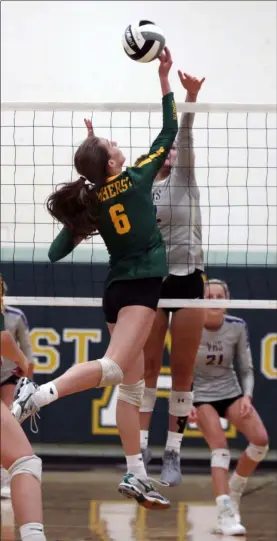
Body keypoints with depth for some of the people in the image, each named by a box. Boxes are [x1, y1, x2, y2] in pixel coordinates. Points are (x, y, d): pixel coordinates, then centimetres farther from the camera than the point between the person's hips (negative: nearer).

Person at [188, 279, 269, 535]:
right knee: (220, 447, -23)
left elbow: (246, 369, 1)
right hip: (202, 396, -3)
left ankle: (234, 491, 9)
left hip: (232, 392, 3)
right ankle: (225, 514, -28)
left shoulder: (237, 327, -8)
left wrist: (247, 396, -15)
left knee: (260, 440, -16)